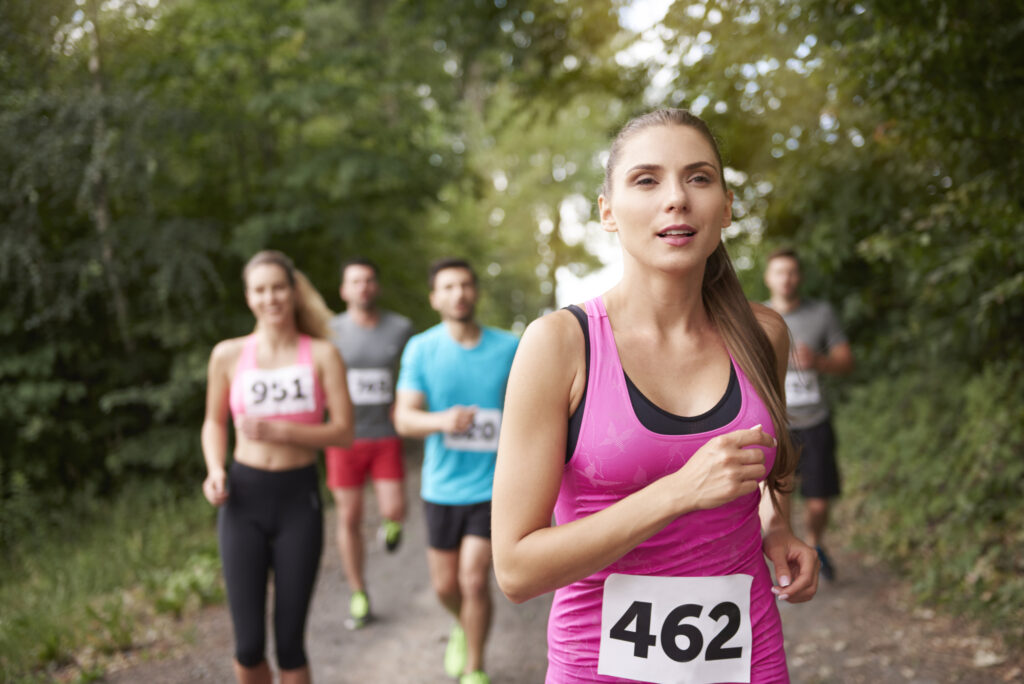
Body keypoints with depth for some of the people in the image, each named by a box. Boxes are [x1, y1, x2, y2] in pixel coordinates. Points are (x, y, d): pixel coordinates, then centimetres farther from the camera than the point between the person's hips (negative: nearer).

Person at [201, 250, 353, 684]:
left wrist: (279, 431, -17)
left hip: (298, 499, -1)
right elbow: (214, 421, 14)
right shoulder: (228, 355, 2)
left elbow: (343, 431, -5)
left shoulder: (322, 354, -2)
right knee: (248, 645, 1)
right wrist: (215, 470, -4)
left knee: (290, 641, 4)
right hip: (244, 500, 1)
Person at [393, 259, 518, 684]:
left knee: (474, 580, -8)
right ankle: (464, 628, 47)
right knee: (445, 586, 12)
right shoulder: (421, 349, -7)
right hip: (441, 485, 1)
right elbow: (404, 419, -12)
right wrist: (441, 420, -33)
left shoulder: (508, 347, -5)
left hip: (491, 485, -1)